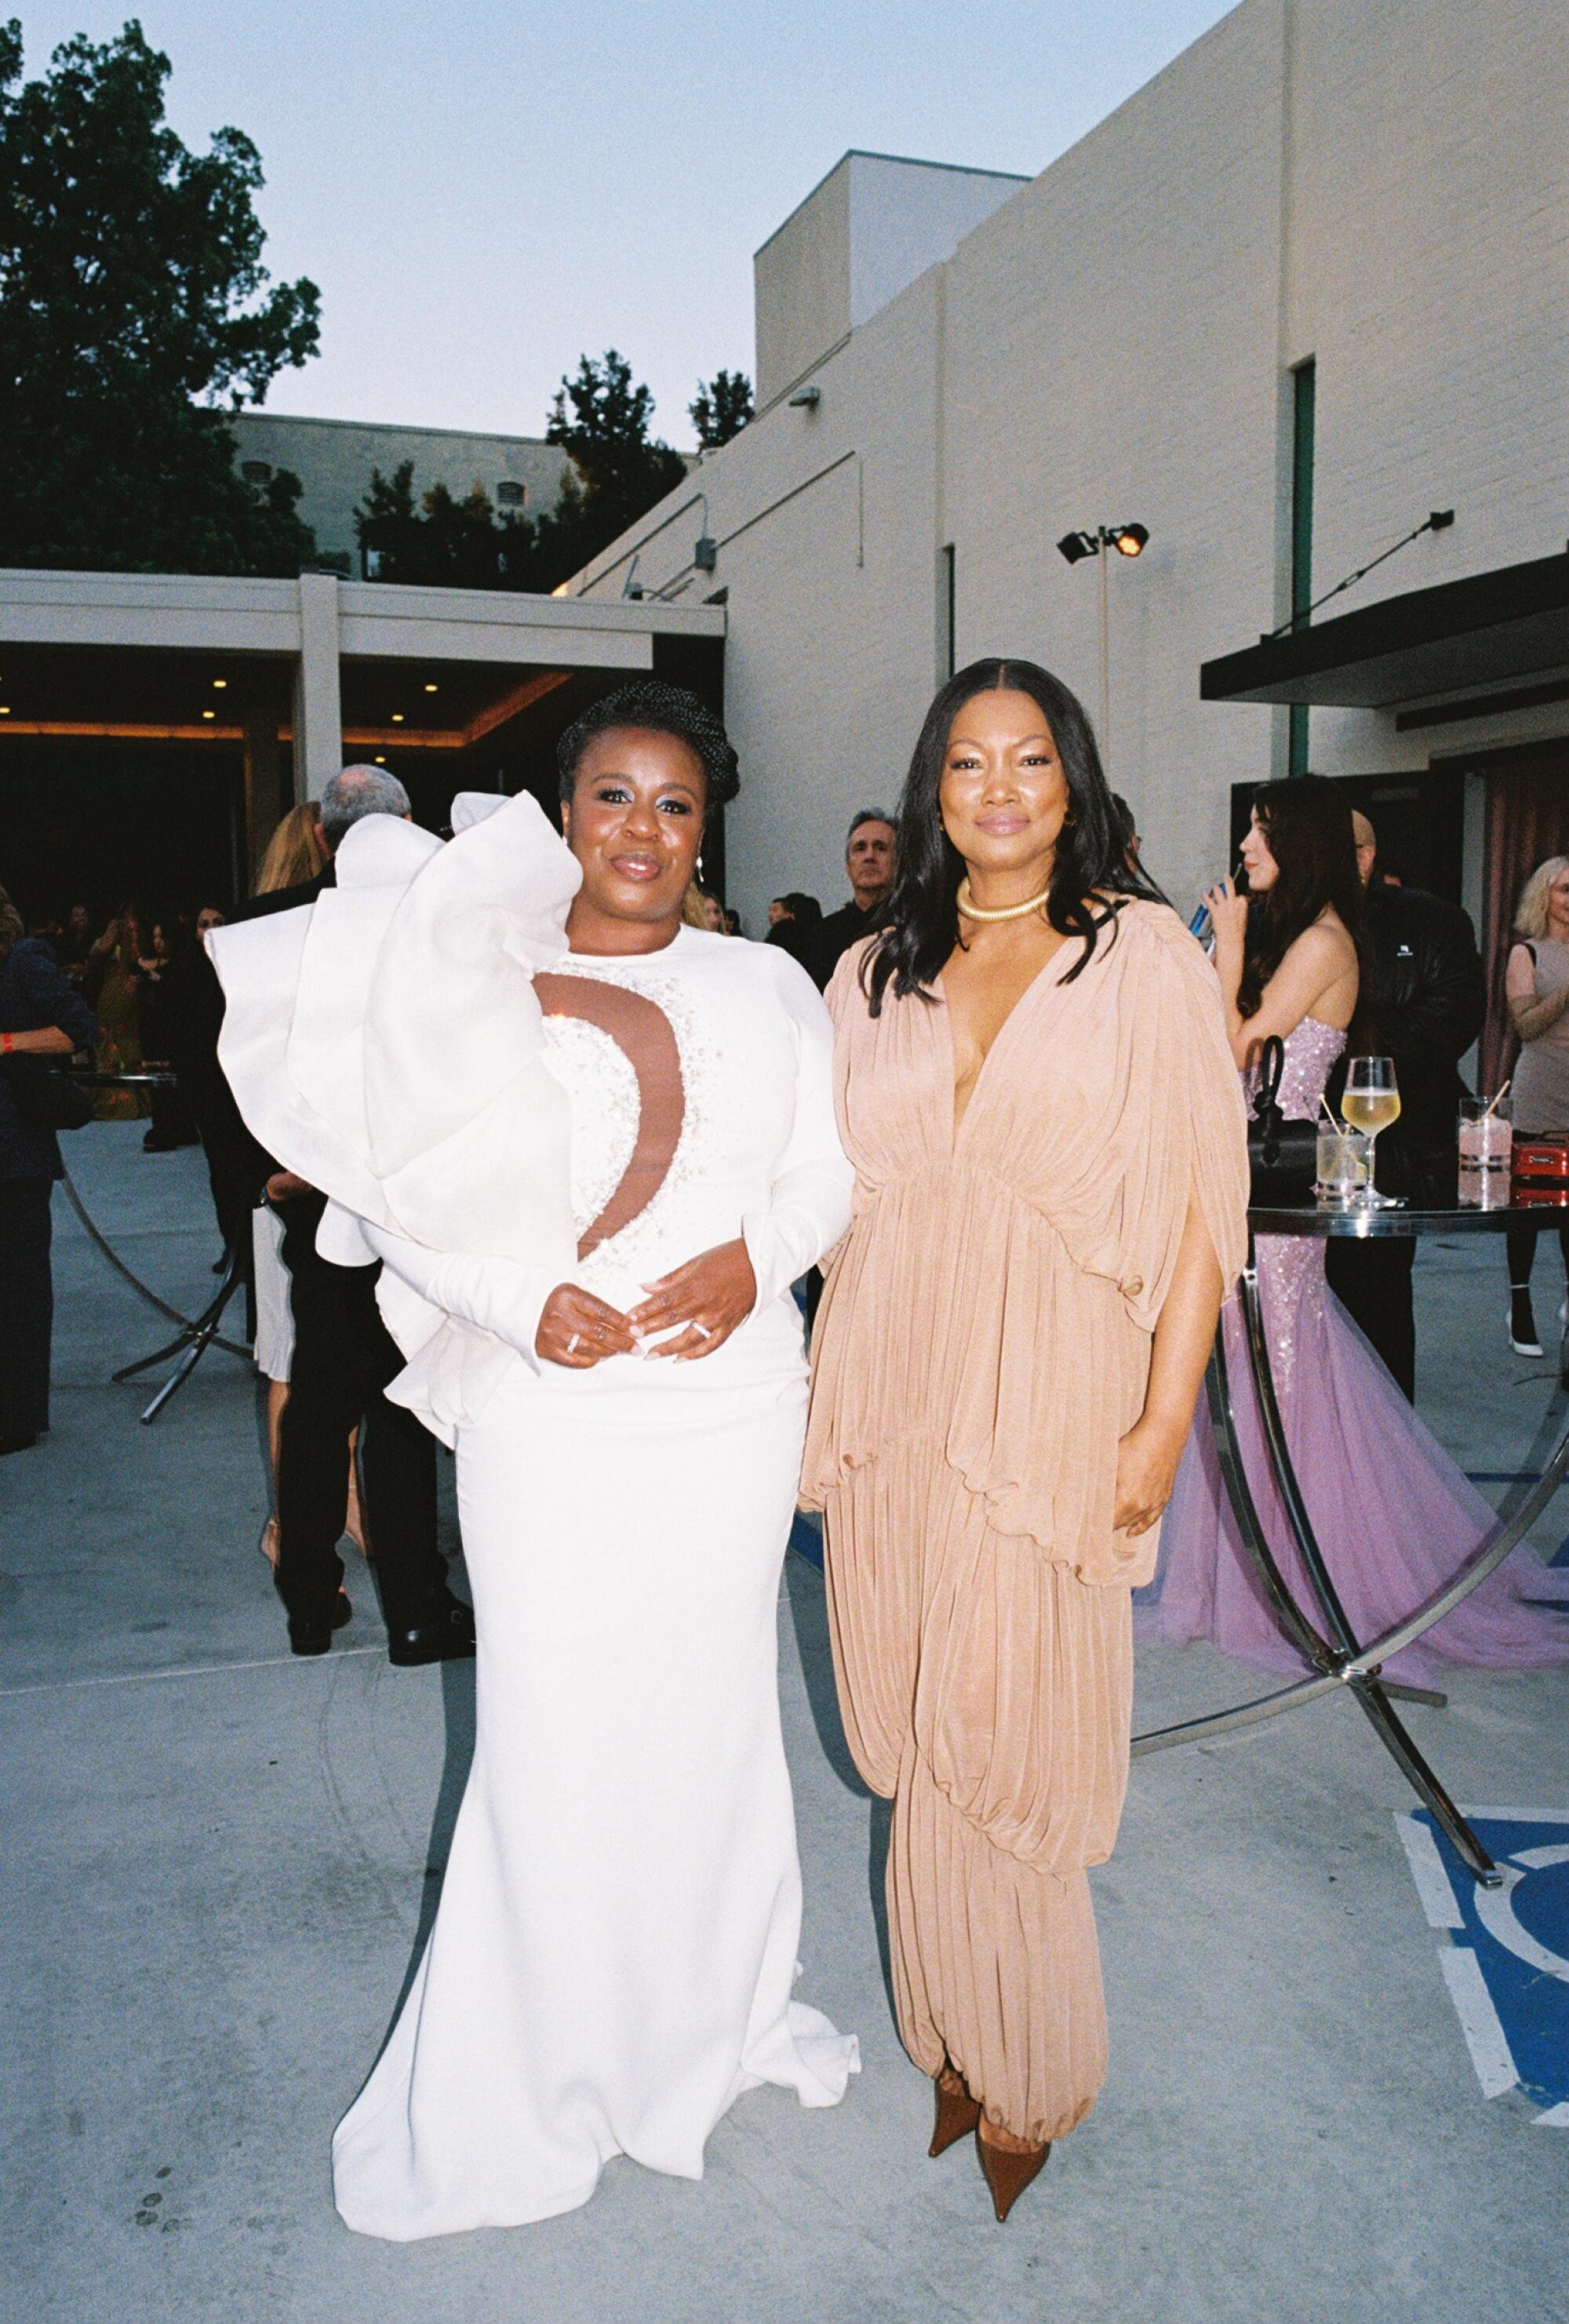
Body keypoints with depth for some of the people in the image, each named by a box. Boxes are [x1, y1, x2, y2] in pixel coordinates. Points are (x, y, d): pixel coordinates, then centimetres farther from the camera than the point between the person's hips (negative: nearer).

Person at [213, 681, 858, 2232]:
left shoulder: (764, 988, 7)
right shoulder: (476, 978, 0)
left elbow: (828, 1170, 6)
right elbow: (411, 1201, -3)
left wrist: (754, 1259, -14)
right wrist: (526, 1300, -18)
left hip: (728, 1396, 2)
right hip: (549, 1406, -2)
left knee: (712, 1707, 15)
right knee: (554, 1726, 5)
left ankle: (716, 2013, 39)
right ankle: (545, 2060, 28)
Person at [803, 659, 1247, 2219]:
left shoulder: (1144, 954, -2)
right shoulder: (873, 973, 10)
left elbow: (1198, 1202, -5)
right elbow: (831, 1193, 13)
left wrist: (1165, 1421, -9)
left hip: (1050, 1400, -4)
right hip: (890, 1393, 4)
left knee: (1006, 1743, 3)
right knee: (922, 1745, 12)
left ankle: (1028, 2070, 27)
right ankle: (952, 2028, 33)